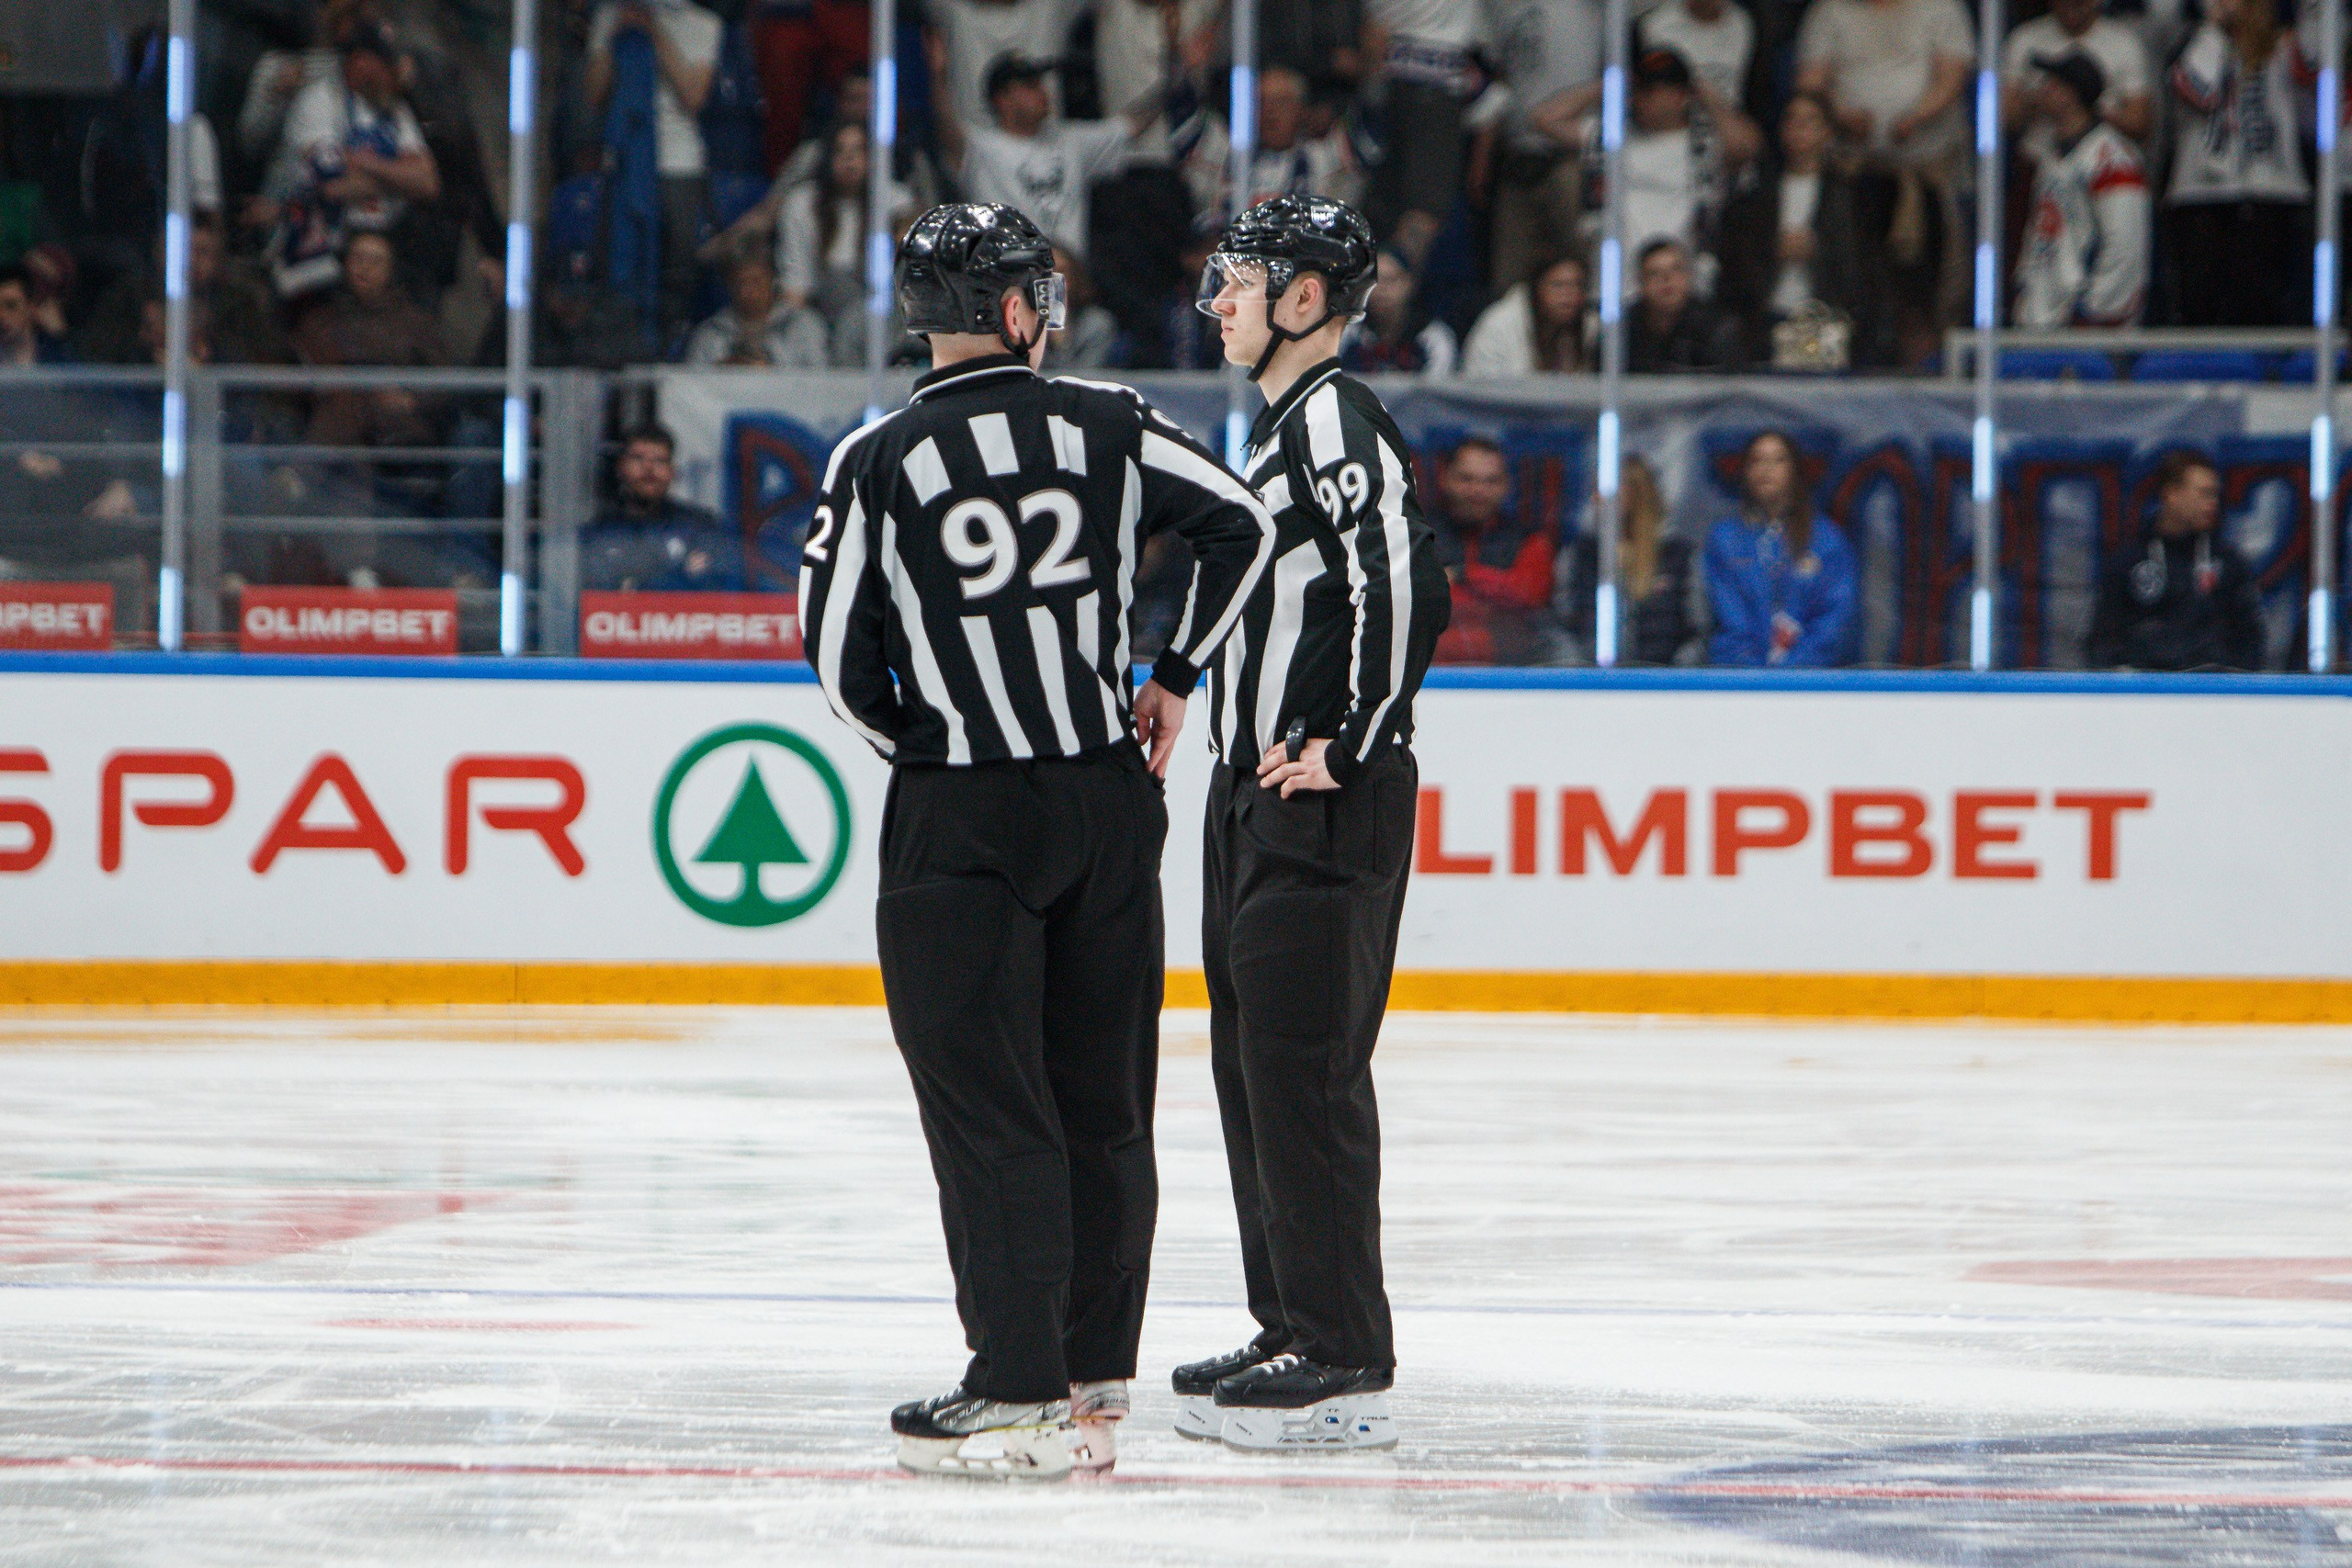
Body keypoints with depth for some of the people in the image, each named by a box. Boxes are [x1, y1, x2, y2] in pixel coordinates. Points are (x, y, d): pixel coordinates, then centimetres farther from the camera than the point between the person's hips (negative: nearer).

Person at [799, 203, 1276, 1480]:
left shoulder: (878, 464, -7)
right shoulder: (1108, 425, 0)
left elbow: (840, 664, -5)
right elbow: (1245, 527, 7)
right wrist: (1174, 677, 17)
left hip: (960, 823, -4)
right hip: (1108, 796, 4)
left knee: (985, 1108, -1)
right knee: (1101, 1104, 10)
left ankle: (1020, 1394, -4)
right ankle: (1093, 1384, 15)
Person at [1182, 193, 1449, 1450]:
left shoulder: (1335, 421, -14)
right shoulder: (1282, 426, 19)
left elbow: (1406, 586, -26)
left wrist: (1352, 746, -21)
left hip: (1323, 810, -11)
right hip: (1260, 795, 11)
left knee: (1303, 1067, -10)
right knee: (1254, 1065, 14)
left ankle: (1343, 1365, -9)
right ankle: (1293, 1333, 21)